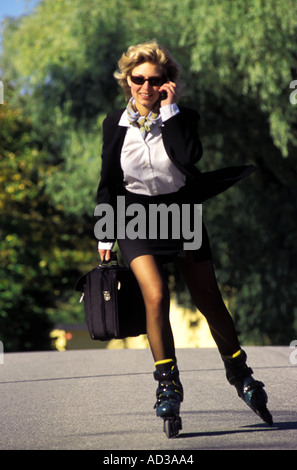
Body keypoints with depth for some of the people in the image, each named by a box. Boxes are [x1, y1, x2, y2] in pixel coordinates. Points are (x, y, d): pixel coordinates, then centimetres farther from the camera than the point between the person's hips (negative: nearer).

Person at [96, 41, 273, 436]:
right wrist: (105, 235, 5)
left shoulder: (183, 118, -4)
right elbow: (108, 183, 7)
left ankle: (238, 371, 27)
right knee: (156, 296, -22)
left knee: (209, 301, 4)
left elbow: (189, 158, -25)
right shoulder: (115, 124, 1)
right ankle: (168, 386, -13)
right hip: (136, 220, 0)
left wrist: (170, 110, -20)